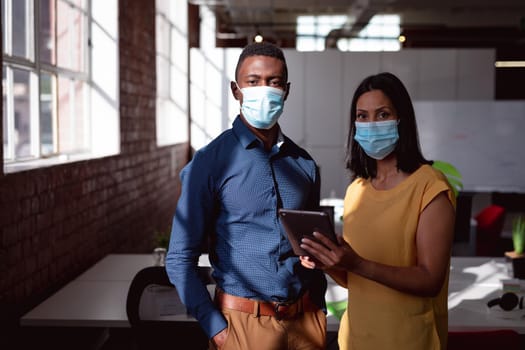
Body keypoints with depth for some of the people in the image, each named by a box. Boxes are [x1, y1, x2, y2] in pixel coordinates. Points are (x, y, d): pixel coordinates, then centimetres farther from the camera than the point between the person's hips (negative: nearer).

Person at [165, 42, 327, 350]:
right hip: (243, 324, -4)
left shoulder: (304, 164, 5)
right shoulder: (211, 162, -8)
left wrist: (320, 315, 8)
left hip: (305, 324, 4)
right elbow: (180, 259, -8)